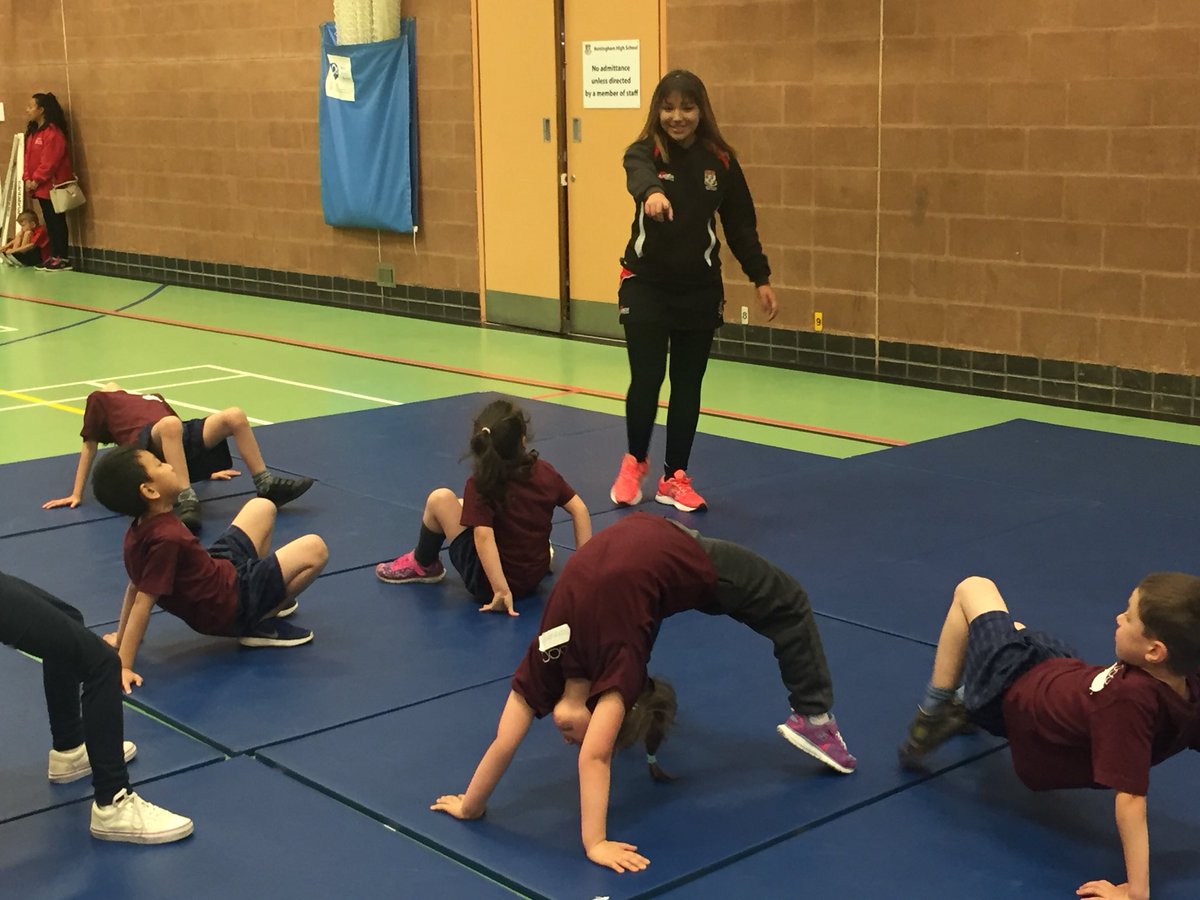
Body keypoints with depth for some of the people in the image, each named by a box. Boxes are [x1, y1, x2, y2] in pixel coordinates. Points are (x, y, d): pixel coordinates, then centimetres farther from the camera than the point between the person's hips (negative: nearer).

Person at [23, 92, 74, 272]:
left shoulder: (53, 132, -17)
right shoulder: (32, 131, 12)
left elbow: (50, 161, -20)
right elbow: (28, 156, 14)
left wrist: (37, 180, -16)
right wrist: (28, 178, 1)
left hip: (53, 186, -9)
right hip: (40, 186, 9)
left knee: (57, 221, -2)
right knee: (49, 221, 12)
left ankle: (63, 258, 4)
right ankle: (54, 256, 18)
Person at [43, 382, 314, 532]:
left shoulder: (155, 399, 43)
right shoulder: (100, 400, 31)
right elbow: (89, 445, 23)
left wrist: (207, 468, 30)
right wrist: (76, 494, 16)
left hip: (181, 441, 5)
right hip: (144, 444, -5)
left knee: (234, 416, -21)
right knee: (170, 424, -40)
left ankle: (266, 484, -18)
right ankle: (187, 500, -49)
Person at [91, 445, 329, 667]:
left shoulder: (141, 528, -7)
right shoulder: (167, 538, -34)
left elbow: (136, 585, 2)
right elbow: (143, 601, -33)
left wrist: (121, 638, 11)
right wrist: (124, 665, -31)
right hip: (229, 606, -9)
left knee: (262, 508, 20)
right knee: (314, 550, -12)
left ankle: (266, 598, 26)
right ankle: (262, 622, -1)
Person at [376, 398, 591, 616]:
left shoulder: (479, 486, -17)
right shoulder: (544, 471, -3)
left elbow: (484, 536, -29)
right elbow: (579, 509, 0)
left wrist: (501, 590, -31)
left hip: (489, 581, -6)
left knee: (440, 499, -5)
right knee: (464, 507, 20)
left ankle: (423, 565, 16)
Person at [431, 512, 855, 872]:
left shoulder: (615, 677, -30)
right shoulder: (539, 668, -17)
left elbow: (594, 759, -33)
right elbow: (503, 743, -13)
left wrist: (595, 844, -33)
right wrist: (469, 806, -6)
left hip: (677, 558, -7)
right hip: (633, 543, 7)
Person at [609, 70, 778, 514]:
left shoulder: (720, 160, -1)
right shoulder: (645, 152, -9)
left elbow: (740, 223, 6)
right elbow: (639, 176, -34)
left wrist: (760, 278, 3)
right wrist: (653, 193, -57)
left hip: (700, 289, 2)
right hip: (646, 285, -2)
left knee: (687, 385, 7)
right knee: (646, 380, -7)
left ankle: (675, 478, 22)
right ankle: (634, 461, 21)